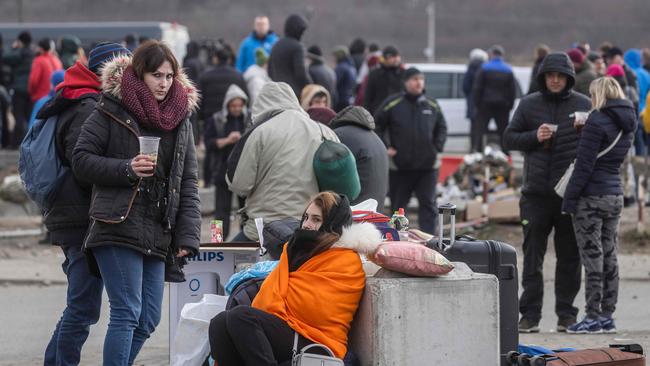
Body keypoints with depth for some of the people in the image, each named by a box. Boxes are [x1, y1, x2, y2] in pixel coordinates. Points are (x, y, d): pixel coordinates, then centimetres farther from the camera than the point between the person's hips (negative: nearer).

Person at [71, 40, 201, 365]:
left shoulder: (180, 119, 15)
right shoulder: (111, 111, -1)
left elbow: (188, 183, 14)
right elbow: (81, 160, -2)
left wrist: (188, 237, 5)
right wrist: (126, 169, -16)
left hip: (157, 236, 6)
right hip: (118, 228, -6)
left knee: (149, 319, 6)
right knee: (127, 313, -12)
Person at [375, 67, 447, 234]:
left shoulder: (432, 105, 7)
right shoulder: (392, 104, -4)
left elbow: (442, 128, 20)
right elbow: (377, 126, 3)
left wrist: (438, 147, 7)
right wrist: (385, 148, -5)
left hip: (428, 165, 2)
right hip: (400, 165, -2)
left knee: (428, 204, -3)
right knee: (398, 204, 8)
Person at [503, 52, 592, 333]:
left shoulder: (584, 105, 5)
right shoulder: (528, 104, 7)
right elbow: (509, 138, 9)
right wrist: (534, 137, -7)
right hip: (536, 192, 0)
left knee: (569, 256, 5)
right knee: (532, 255, 1)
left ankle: (566, 314, 12)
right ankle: (530, 315, 4)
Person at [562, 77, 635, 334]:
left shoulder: (597, 122, -16)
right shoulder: (628, 122, 9)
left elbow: (585, 164, -17)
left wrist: (570, 198, -13)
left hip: (591, 196, -8)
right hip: (615, 194, 8)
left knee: (592, 257, -4)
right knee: (609, 257, 11)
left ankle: (593, 317, -3)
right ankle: (607, 315, 14)